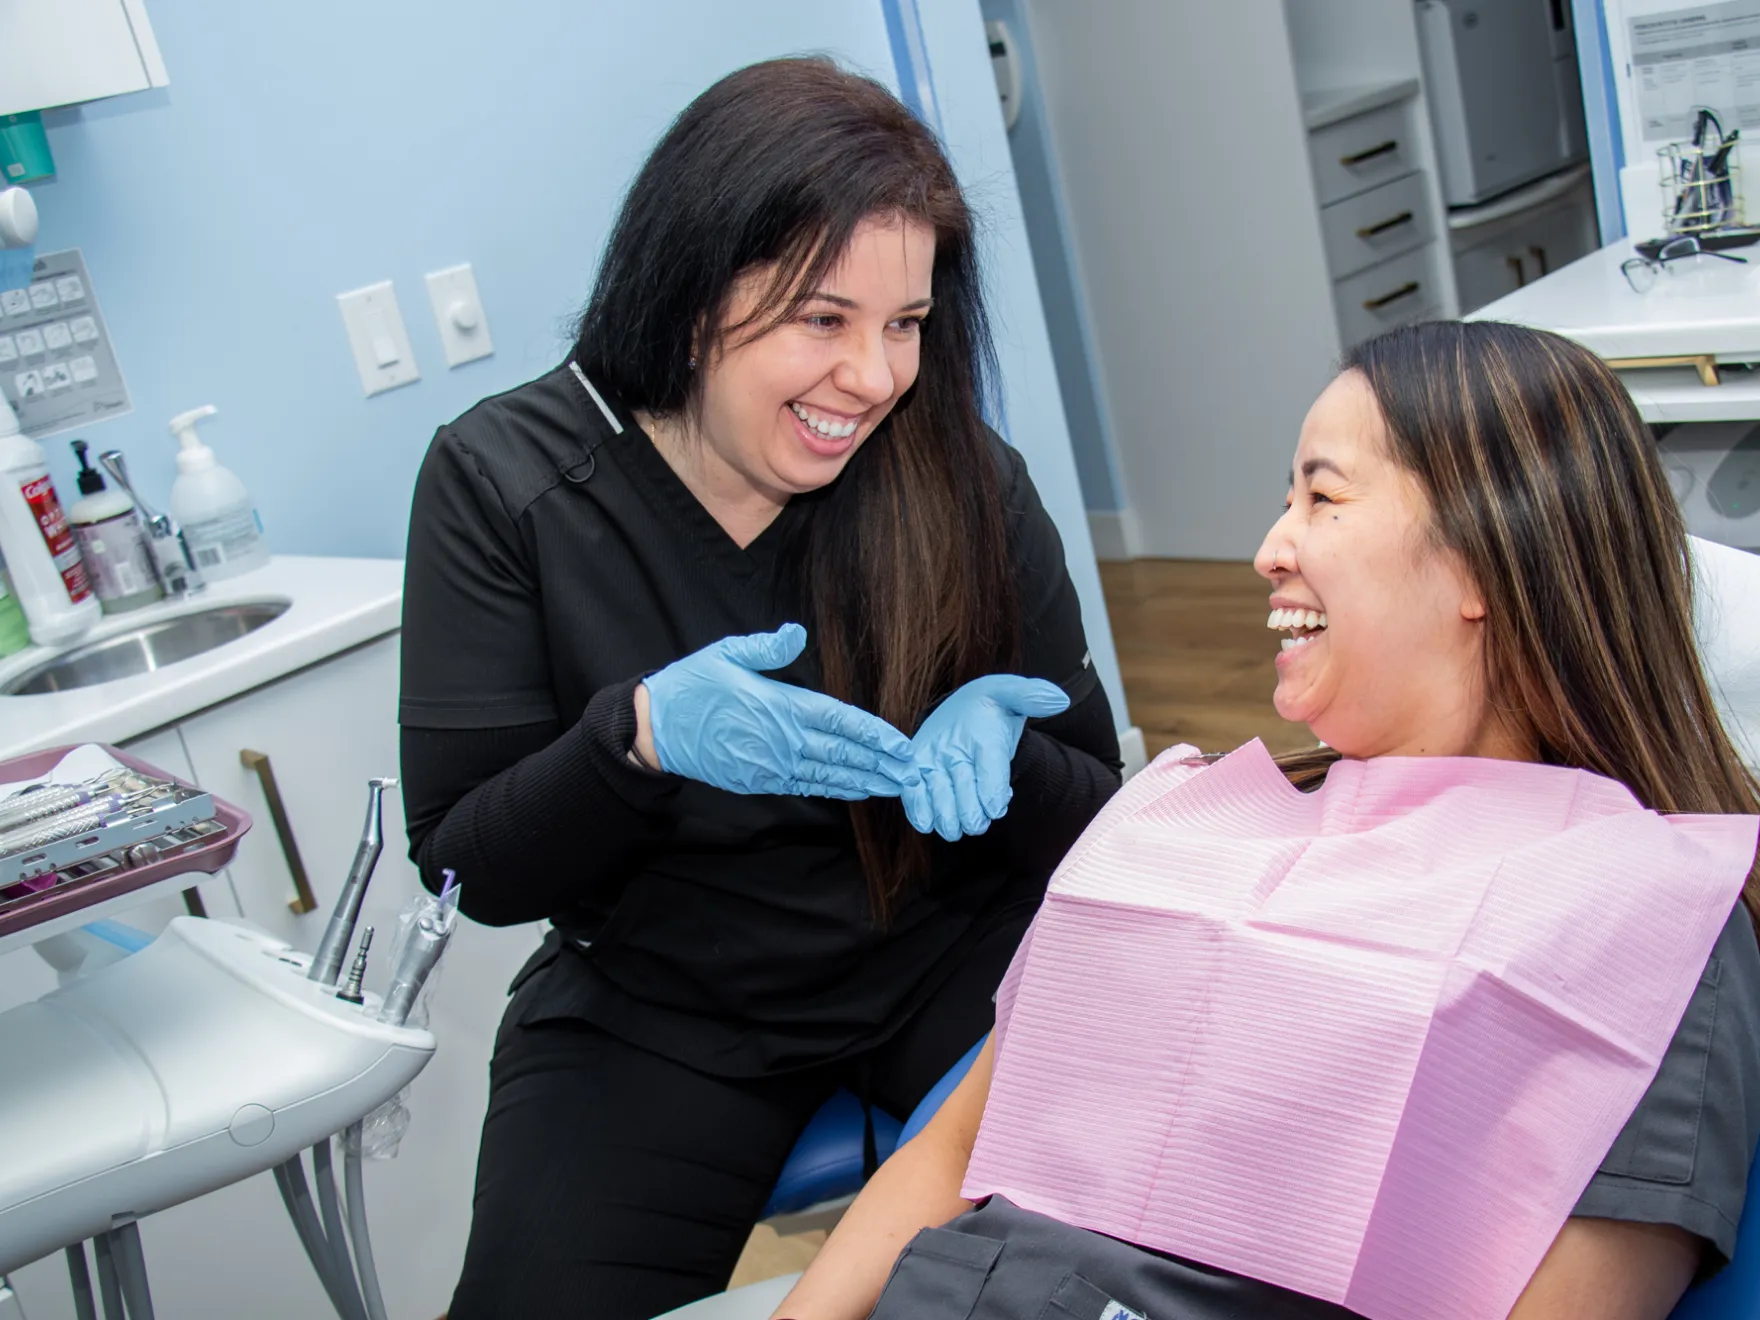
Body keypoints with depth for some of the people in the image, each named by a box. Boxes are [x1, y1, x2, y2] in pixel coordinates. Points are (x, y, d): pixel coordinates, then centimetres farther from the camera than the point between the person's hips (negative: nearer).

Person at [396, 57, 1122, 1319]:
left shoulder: (964, 477, -11)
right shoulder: (503, 481, -12)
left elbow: (1095, 817, -3)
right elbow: (471, 869, -10)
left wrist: (987, 744, -27)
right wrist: (638, 735, -31)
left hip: (947, 963, 0)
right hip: (656, 1011, 1)